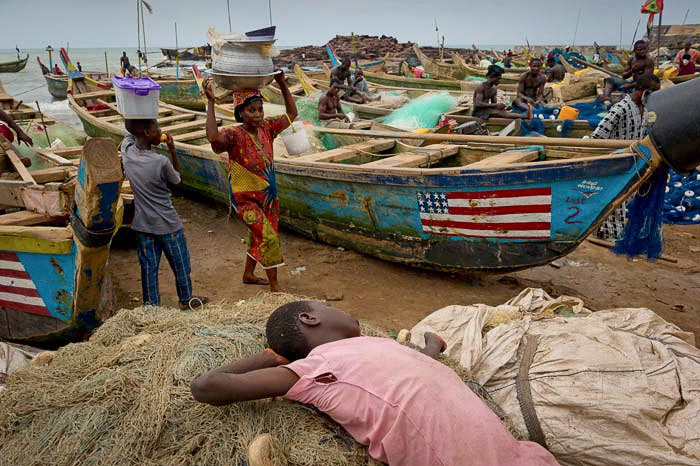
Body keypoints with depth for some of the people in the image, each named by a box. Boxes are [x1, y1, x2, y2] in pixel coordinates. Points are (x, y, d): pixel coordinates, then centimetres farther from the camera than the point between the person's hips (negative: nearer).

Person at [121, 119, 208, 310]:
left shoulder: (127, 151, -9)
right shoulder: (161, 161, -25)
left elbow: (130, 134, 16)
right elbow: (177, 179, -3)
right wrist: (172, 149, -7)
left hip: (143, 224, 5)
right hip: (167, 224, -5)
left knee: (148, 266, 13)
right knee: (180, 263, 15)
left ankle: (151, 305, 23)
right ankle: (186, 299, 33)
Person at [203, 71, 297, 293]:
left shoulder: (266, 128, -2)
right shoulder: (234, 135, -21)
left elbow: (291, 114, 7)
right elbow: (213, 137, -43)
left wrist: (283, 85, -2)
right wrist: (210, 102, -44)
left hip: (268, 196, 7)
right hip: (245, 199, -7)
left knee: (258, 236, 21)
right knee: (268, 236, -12)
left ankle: (248, 274, 42)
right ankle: (275, 286, 1)